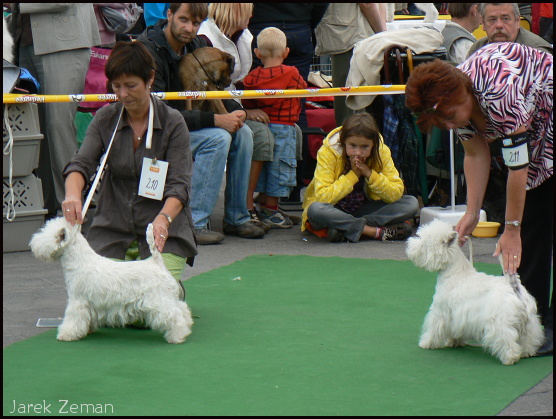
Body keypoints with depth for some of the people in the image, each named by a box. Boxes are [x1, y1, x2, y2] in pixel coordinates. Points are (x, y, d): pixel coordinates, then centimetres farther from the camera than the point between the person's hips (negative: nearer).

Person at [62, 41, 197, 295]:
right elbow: (81, 163, -13)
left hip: (162, 234, -3)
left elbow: (179, 185, -16)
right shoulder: (105, 119, -1)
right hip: (112, 230, 3)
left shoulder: (173, 123, -10)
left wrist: (163, 219, -37)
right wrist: (73, 194, -36)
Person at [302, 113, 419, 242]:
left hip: (362, 209, 4)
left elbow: (396, 193, -15)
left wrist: (369, 173, -26)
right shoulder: (327, 153, -20)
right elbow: (322, 197, -28)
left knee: (411, 204, -16)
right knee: (315, 209, -38)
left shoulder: (381, 152, -10)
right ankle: (375, 231, -29)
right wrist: (353, 175, -28)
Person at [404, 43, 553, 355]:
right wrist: (472, 214, -8)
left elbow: (518, 167, -31)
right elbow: (477, 155, -2)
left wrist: (512, 229, -25)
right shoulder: (455, 99, -14)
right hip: (530, 128, 8)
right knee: (531, 226, 3)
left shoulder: (498, 94, -38)